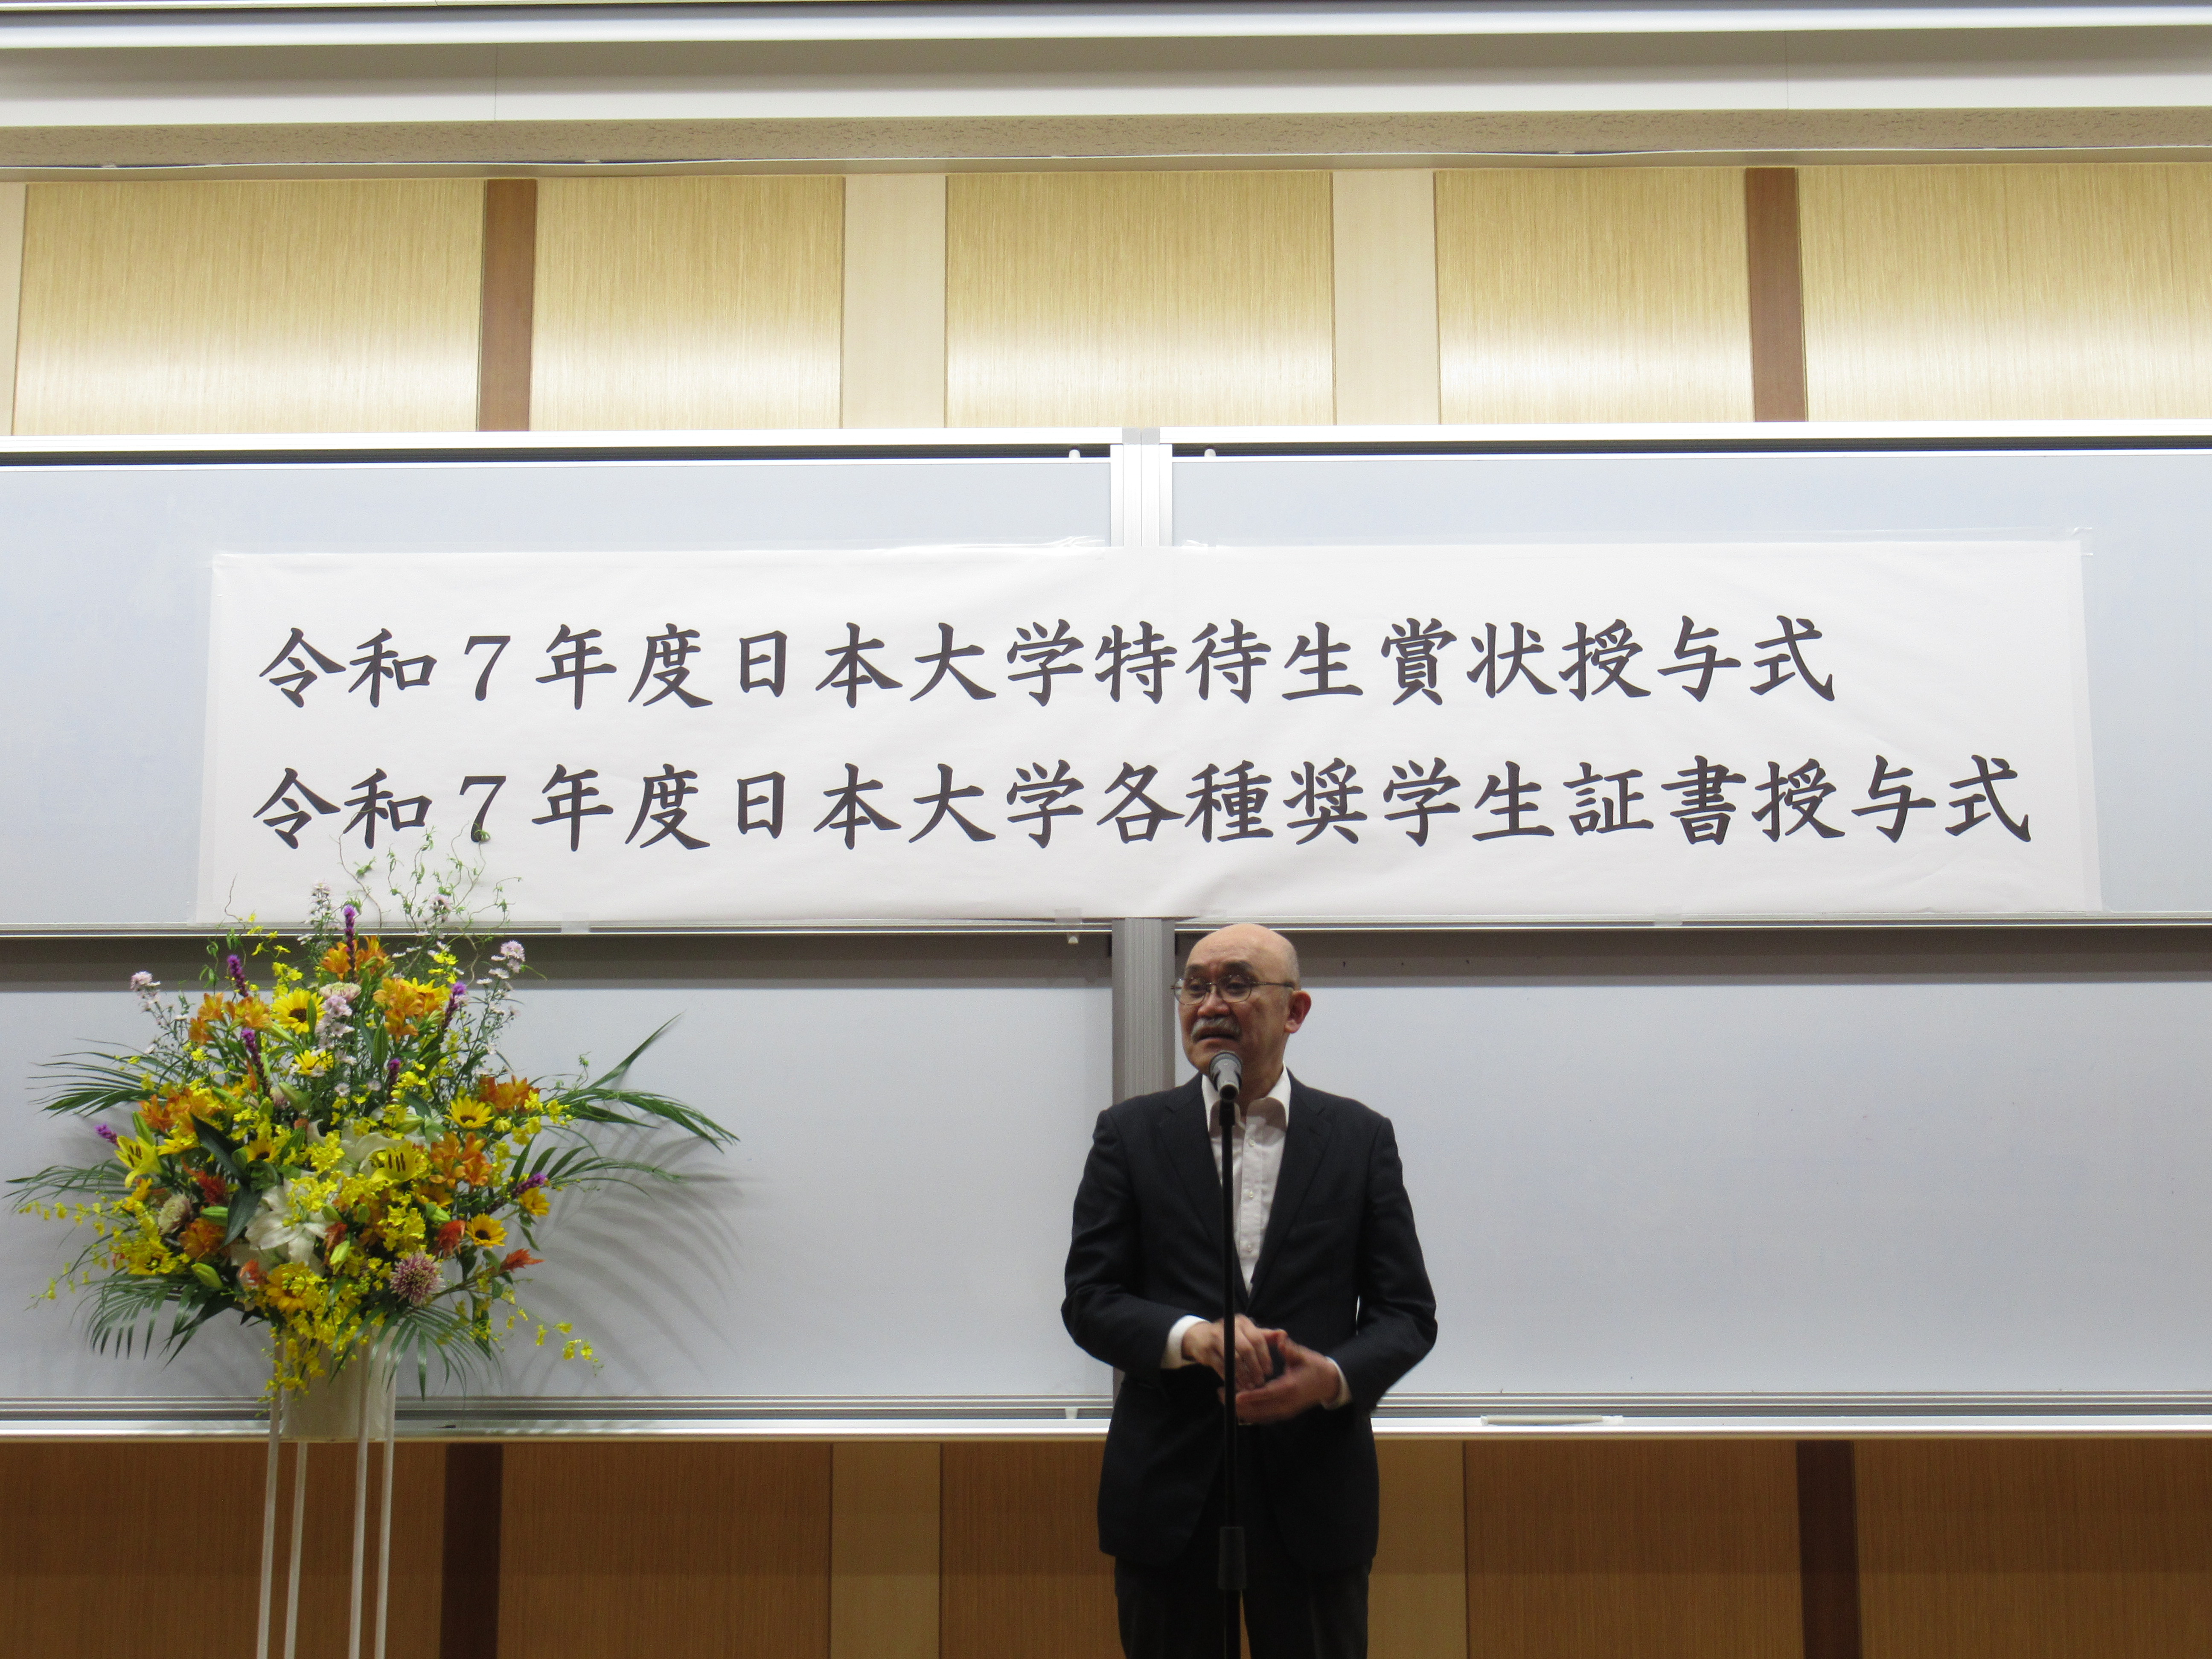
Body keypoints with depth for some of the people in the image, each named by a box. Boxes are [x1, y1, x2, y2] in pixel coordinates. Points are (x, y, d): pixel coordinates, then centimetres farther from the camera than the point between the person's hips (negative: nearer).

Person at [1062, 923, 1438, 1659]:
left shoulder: (1361, 1138, 4)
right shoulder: (1130, 1134, 4)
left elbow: (1407, 1311, 3)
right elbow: (1088, 1300, -1)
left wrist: (1334, 1376, -17)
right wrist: (1189, 1335, -20)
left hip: (1314, 1486, 0)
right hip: (1168, 1483, 0)